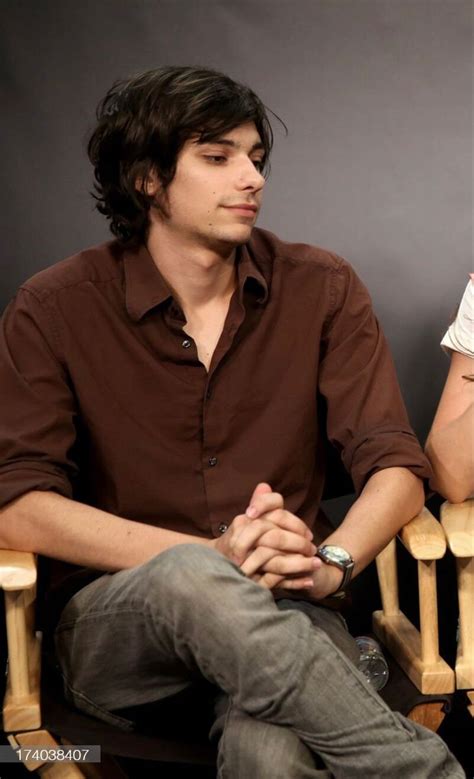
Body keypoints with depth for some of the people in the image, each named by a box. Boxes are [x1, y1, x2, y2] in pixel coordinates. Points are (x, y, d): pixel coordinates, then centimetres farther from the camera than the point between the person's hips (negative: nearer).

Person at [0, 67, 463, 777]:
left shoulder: (321, 289, 5)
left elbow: (397, 466, 1)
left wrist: (332, 561, -22)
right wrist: (214, 557, -21)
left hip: (278, 619, 0)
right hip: (112, 628, 1)